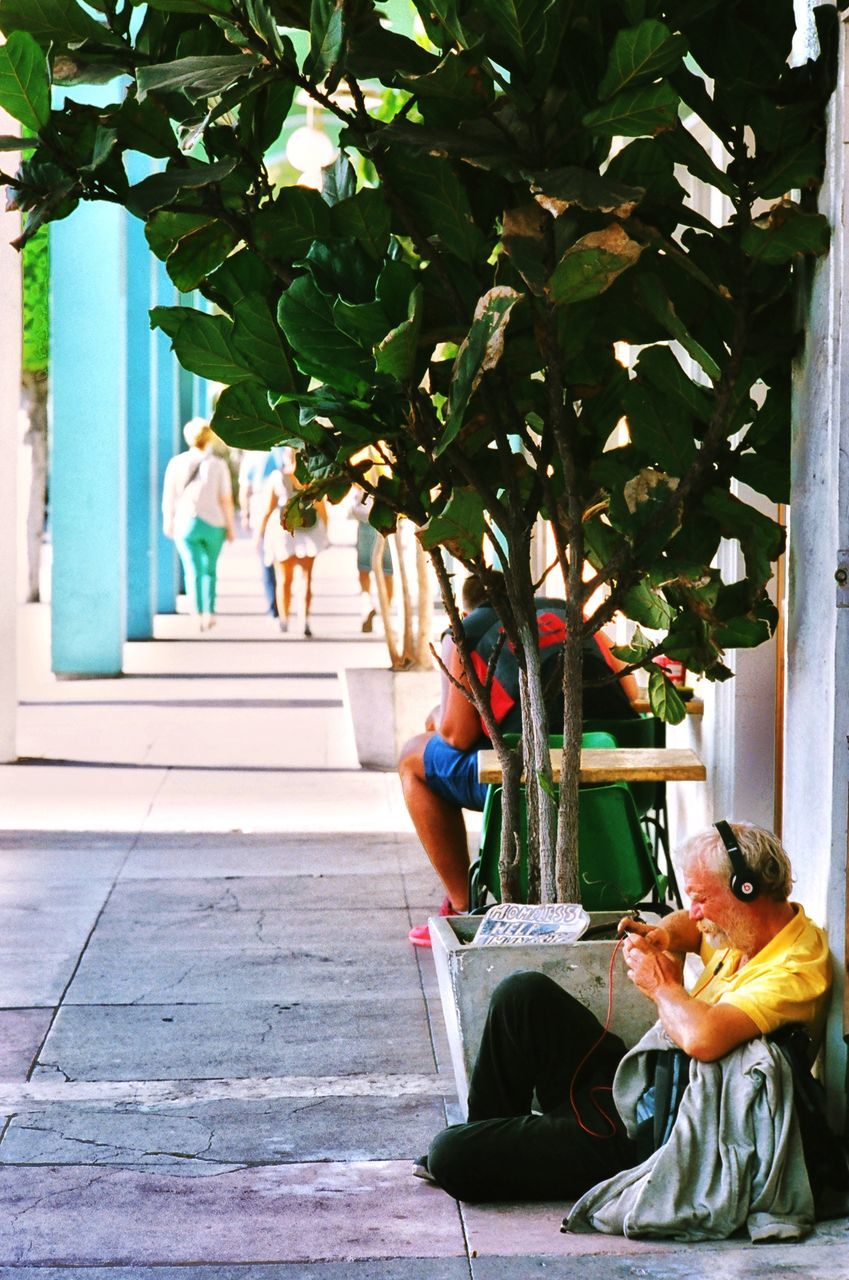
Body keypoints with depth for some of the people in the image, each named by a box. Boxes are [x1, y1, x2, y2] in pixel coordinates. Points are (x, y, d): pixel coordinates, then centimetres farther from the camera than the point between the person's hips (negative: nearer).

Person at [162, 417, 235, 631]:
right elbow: (226, 499, -4)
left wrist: (168, 521, 13)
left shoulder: (177, 463, -3)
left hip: (185, 524, 0)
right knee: (210, 569, 17)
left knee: (193, 571, 2)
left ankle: (198, 616, -6)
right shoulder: (218, 465, -4)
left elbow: (169, 497, 0)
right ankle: (209, 613, 15)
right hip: (213, 524, 0)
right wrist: (230, 527, 5)